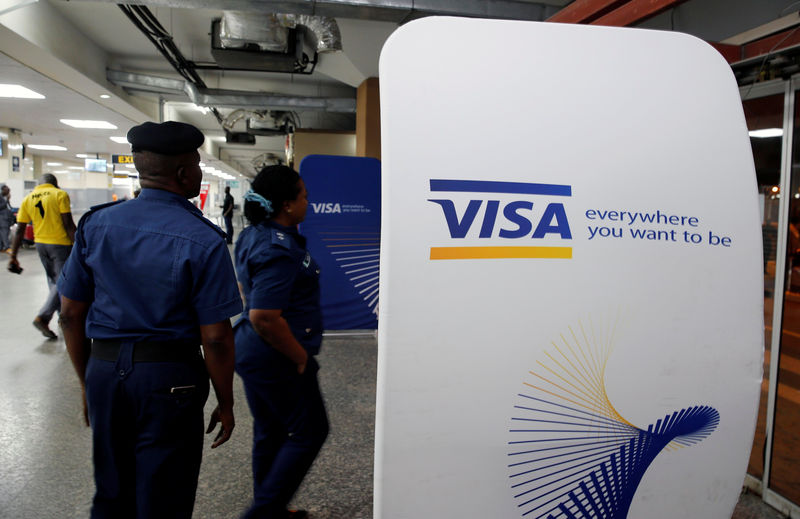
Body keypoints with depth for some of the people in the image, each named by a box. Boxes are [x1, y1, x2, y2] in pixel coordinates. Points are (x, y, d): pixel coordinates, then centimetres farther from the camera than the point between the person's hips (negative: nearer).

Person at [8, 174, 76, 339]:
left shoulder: (28, 198, 7)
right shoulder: (60, 194, -6)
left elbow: (20, 230, 4)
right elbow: (69, 225, -14)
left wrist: (13, 256, 6)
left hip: (40, 243, 6)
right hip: (60, 244, -6)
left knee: (53, 280, 20)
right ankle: (42, 318, -13)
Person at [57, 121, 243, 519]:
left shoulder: (95, 224, 1)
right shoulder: (203, 240, -15)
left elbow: (70, 314, 6)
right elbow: (215, 337, -16)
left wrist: (88, 381, 17)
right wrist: (225, 404, -2)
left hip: (103, 370, 5)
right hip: (169, 379, -5)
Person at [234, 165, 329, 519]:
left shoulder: (253, 236, 7)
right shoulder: (278, 251, -25)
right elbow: (265, 318, -31)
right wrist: (301, 357, -17)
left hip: (252, 351, 10)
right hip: (276, 358, -10)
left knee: (269, 432, 21)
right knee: (309, 432, 7)